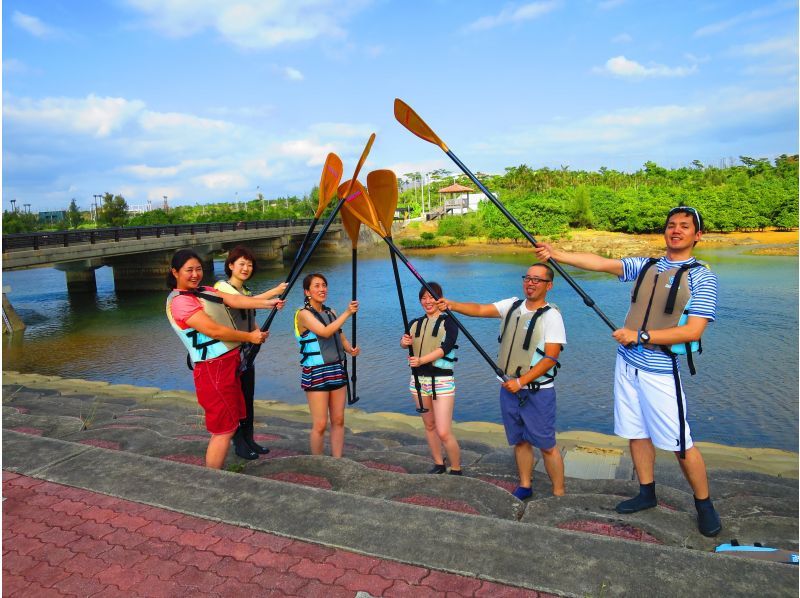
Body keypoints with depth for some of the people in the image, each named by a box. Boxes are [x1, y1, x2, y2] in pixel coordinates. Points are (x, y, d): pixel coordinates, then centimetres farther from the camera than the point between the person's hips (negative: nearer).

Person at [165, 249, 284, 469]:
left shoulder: (205, 291, 15)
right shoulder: (179, 301, -14)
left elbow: (234, 300, 3)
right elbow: (214, 330, -19)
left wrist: (267, 303, -8)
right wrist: (250, 337, -11)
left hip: (229, 364, 10)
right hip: (213, 370, -10)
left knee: (225, 426, 17)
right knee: (224, 430, -5)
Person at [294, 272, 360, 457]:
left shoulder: (330, 312, 12)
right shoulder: (304, 313, -9)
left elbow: (341, 337, 15)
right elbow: (325, 332, -23)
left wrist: (350, 349, -6)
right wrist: (347, 313, -27)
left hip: (337, 369, 7)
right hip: (316, 373, -6)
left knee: (338, 421, 7)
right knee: (320, 424, -4)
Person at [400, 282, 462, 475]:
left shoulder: (448, 321, -4)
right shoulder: (415, 324, 11)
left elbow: (445, 347, -19)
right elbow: (404, 342, -6)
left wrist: (422, 360, -32)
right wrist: (404, 342, -30)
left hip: (442, 380, -5)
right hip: (419, 379, 5)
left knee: (444, 432, -9)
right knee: (429, 426, 14)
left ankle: (456, 470, 9)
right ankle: (438, 464, 30)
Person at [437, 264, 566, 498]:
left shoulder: (551, 316, -11)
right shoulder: (512, 305, 6)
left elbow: (551, 358, -16)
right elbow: (480, 309, -3)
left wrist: (521, 381, -21)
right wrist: (452, 304, -19)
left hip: (537, 393, -5)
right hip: (509, 389, 5)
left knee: (546, 445, 0)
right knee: (519, 441, 16)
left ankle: (559, 493, 15)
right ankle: (525, 486, 31)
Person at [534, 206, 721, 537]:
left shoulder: (702, 277, -7)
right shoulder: (645, 266, 8)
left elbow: (693, 331, -15)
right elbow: (601, 263, -2)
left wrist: (640, 336, -18)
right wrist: (557, 254, -14)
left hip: (660, 371, -5)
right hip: (627, 364, 5)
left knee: (680, 444, -1)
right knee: (636, 433, 14)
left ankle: (704, 504, 21)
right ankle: (647, 493, 31)